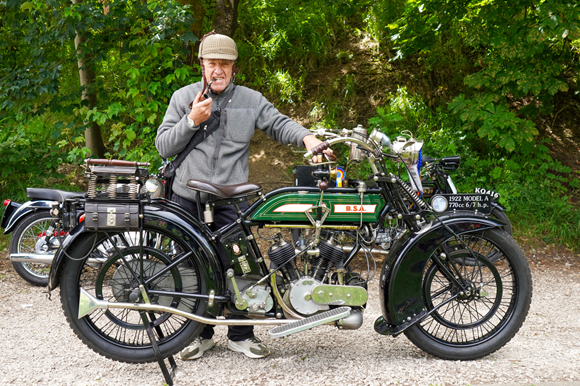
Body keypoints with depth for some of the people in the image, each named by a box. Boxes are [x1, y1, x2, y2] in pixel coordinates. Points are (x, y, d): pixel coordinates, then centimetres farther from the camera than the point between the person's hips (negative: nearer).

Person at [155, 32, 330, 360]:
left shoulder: (251, 100, 9)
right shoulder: (183, 97, 8)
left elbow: (279, 123, 2)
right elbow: (164, 146, 4)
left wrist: (307, 138, -17)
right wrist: (192, 120, -10)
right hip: (188, 199, 1)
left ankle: (241, 334, 13)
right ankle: (201, 333, 21)